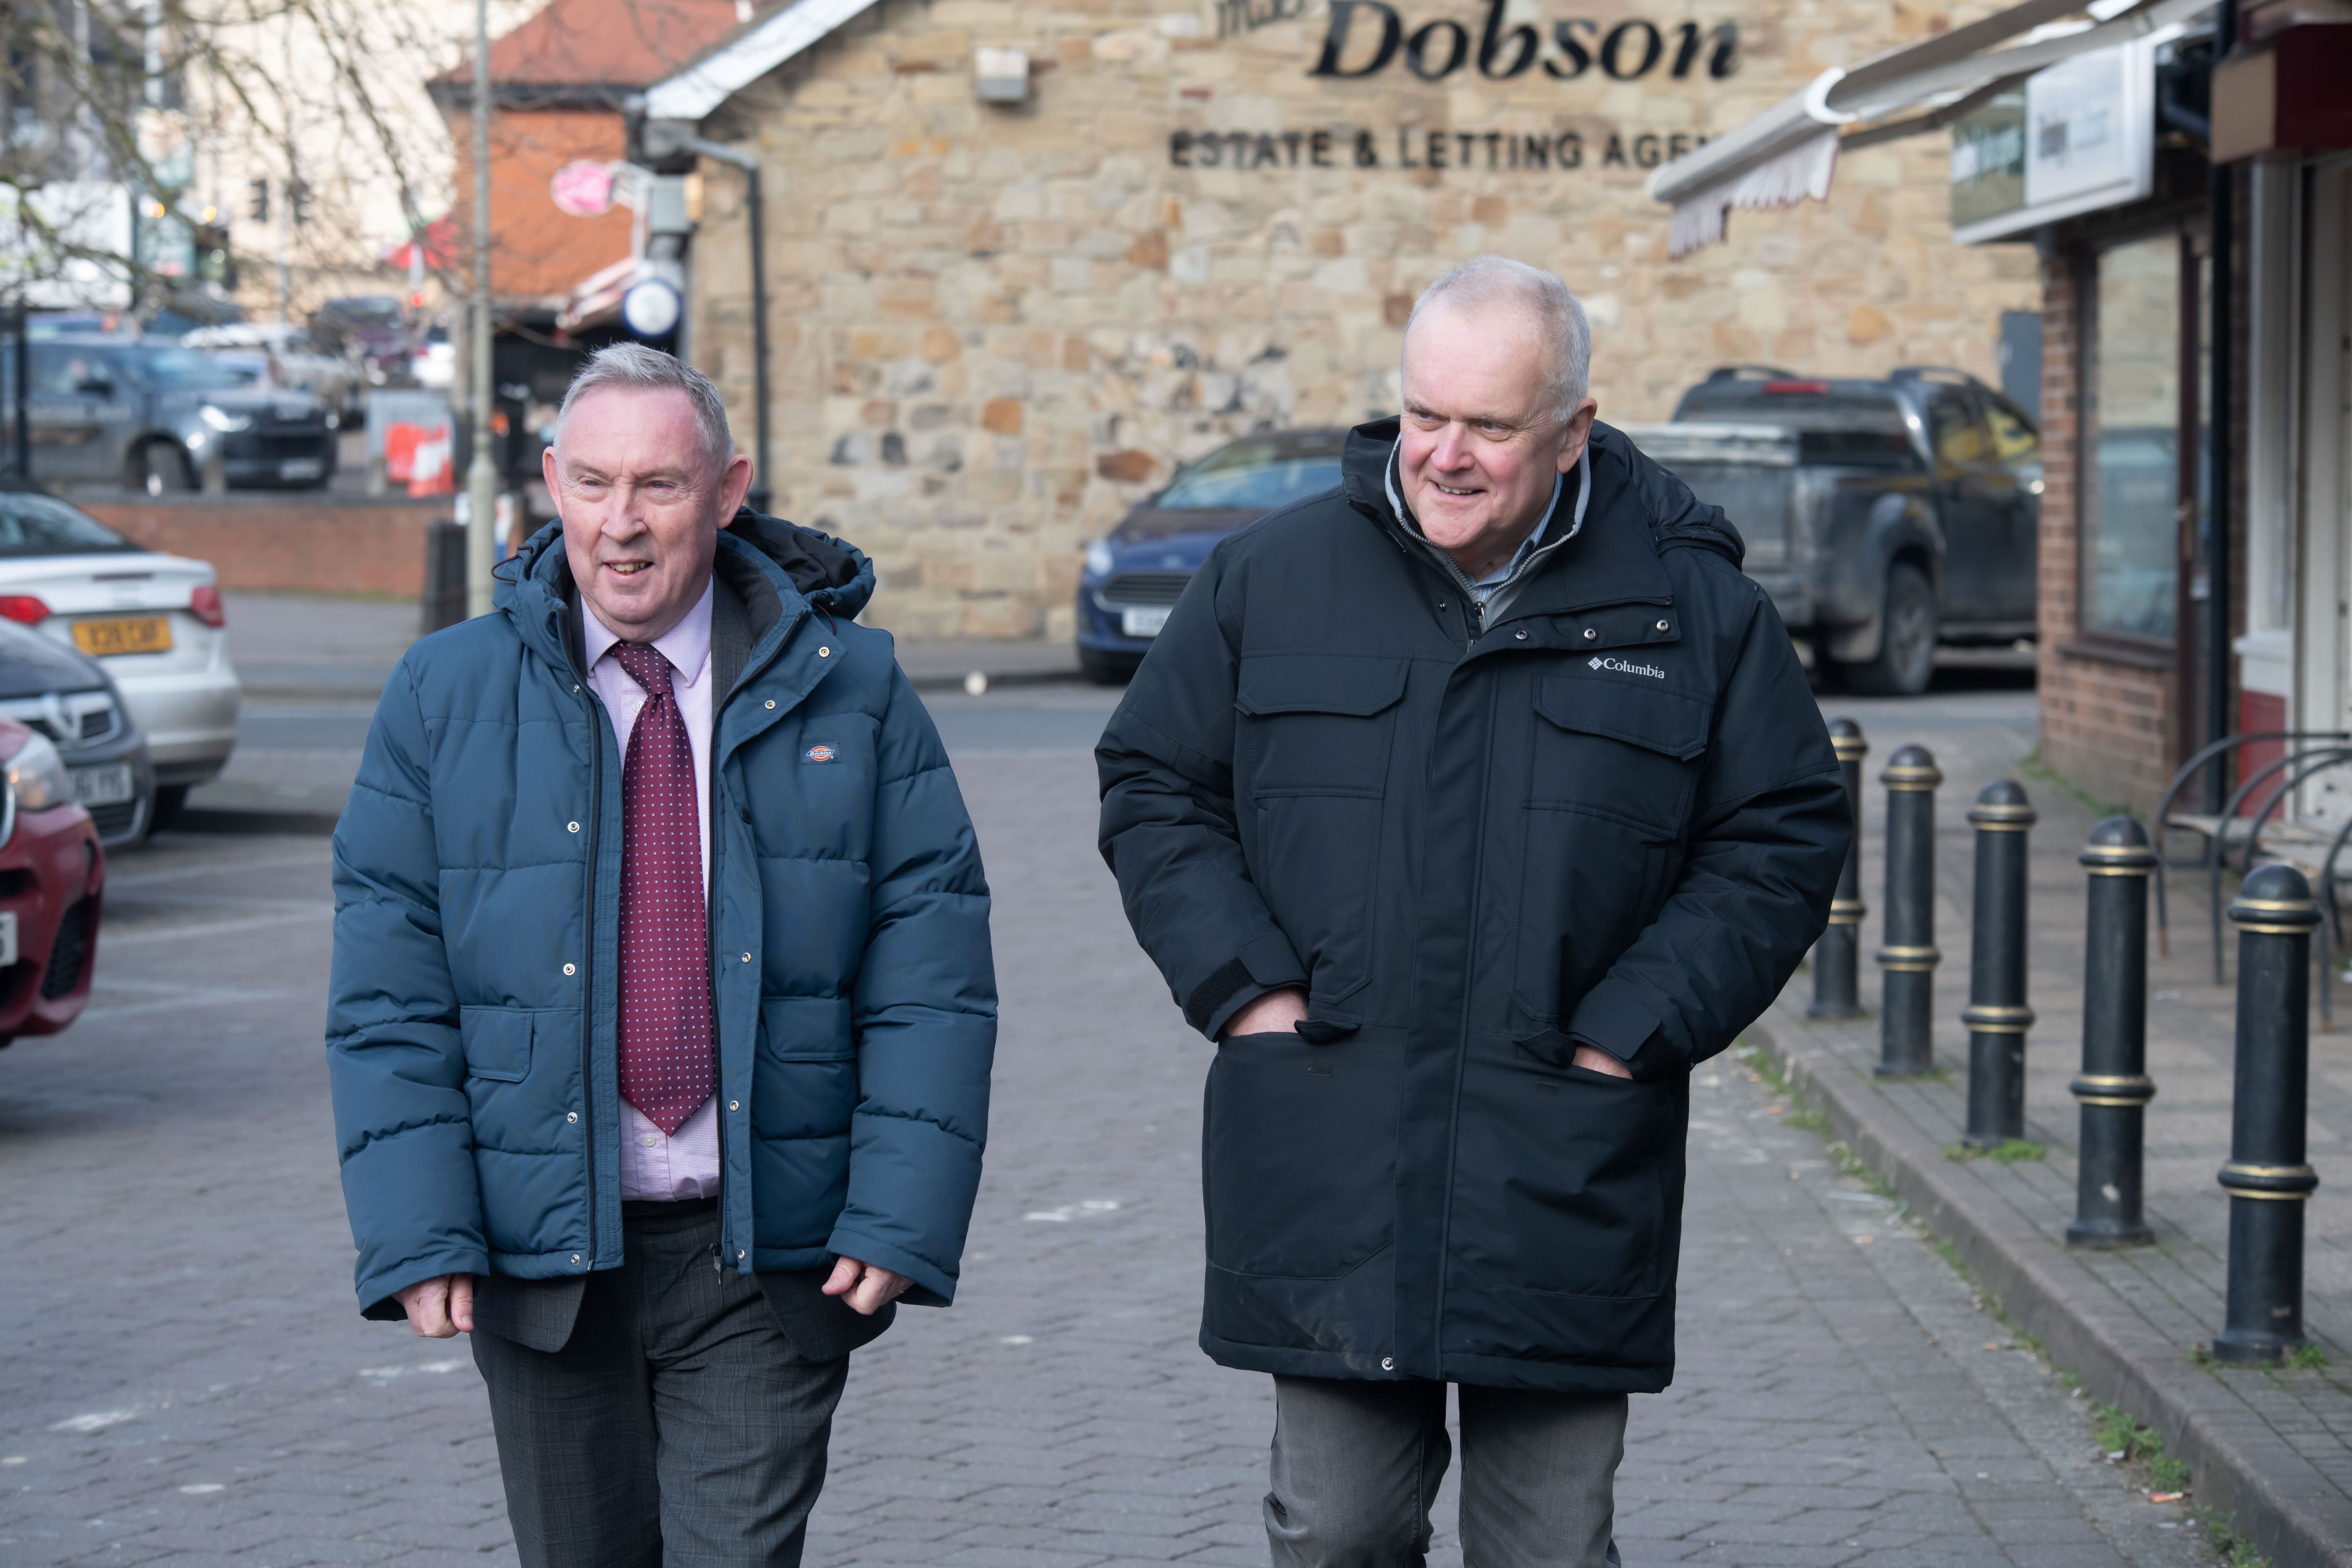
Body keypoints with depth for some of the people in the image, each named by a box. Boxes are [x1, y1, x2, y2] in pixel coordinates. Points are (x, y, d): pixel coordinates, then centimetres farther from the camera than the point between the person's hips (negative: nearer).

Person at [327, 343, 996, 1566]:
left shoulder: (847, 687, 1)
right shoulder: (445, 698, 3)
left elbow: (930, 967, -2)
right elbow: (386, 992, 0)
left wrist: (902, 1211, -11)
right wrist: (416, 1233, -10)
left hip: (767, 1261, -1)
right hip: (541, 1252, 1)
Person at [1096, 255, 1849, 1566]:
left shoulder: (1696, 605, 2)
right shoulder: (1273, 578, 5)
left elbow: (1786, 837, 5)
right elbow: (1153, 786, 12)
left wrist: (1634, 1031, -5)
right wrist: (1246, 987, -1)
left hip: (1566, 1184, -1)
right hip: (1330, 1174, 1)